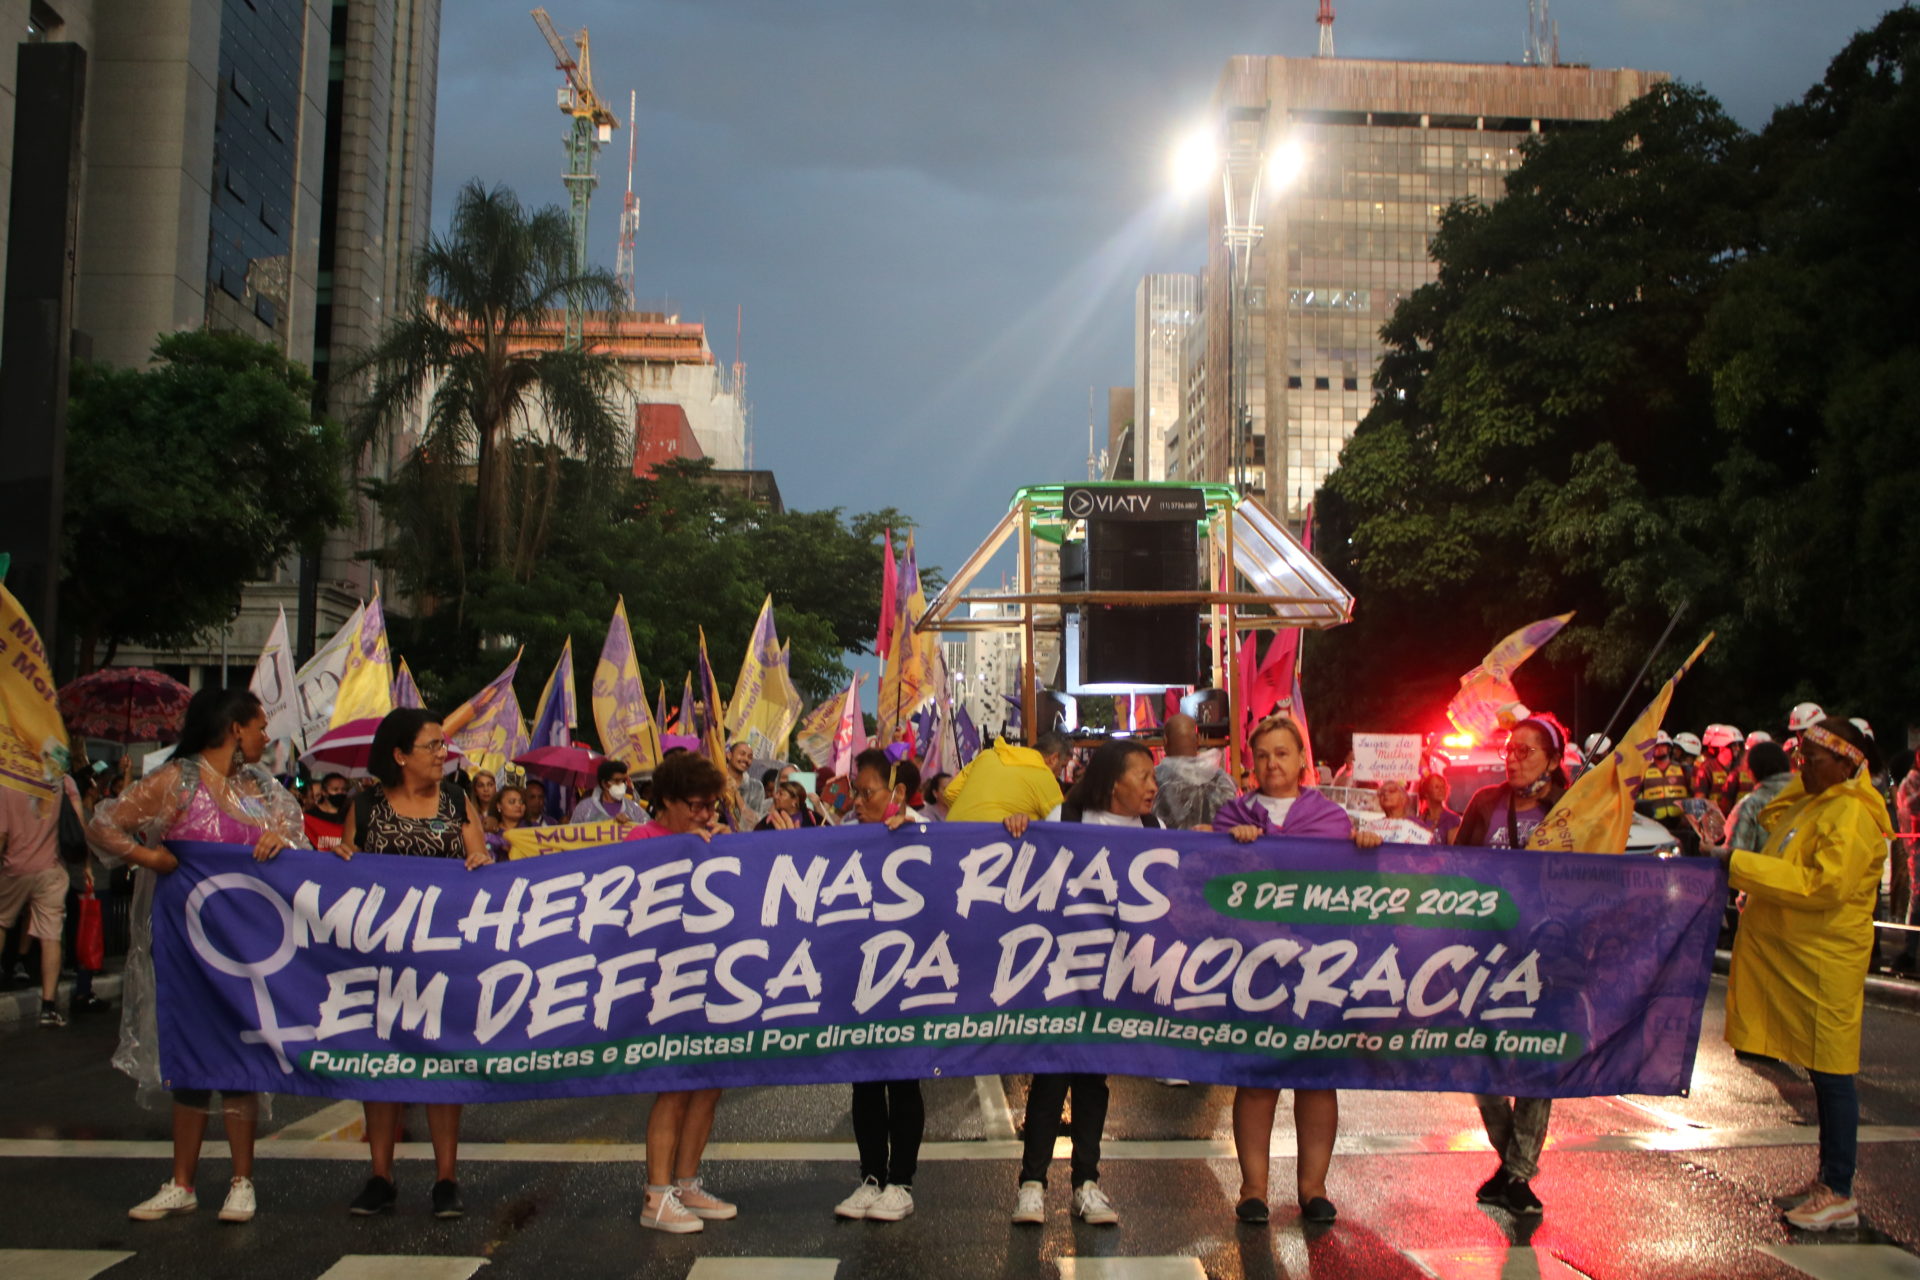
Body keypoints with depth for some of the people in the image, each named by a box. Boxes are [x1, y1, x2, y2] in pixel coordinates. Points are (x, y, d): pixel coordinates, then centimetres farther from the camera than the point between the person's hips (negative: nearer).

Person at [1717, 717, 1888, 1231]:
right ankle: (1831, 1177, 24)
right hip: (1792, 956, 9)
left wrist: (1742, 865, -23)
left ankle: (1839, 1193, 5)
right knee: (1821, 1071, 15)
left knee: (1830, 1072, -3)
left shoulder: (1851, 815, -16)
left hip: (1825, 962, -9)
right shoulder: (1813, 801, 14)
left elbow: (1823, 884, -25)